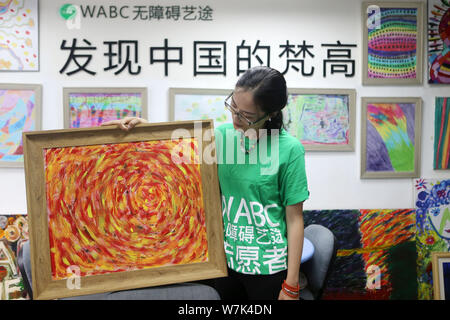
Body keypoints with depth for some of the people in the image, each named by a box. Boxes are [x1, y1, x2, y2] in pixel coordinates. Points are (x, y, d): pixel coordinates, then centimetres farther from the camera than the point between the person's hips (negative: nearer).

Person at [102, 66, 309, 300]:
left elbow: (294, 219, -11)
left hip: (268, 266, -4)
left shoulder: (289, 149, -14)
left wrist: (291, 286, -8)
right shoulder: (221, 135, -2)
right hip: (224, 259, 4)